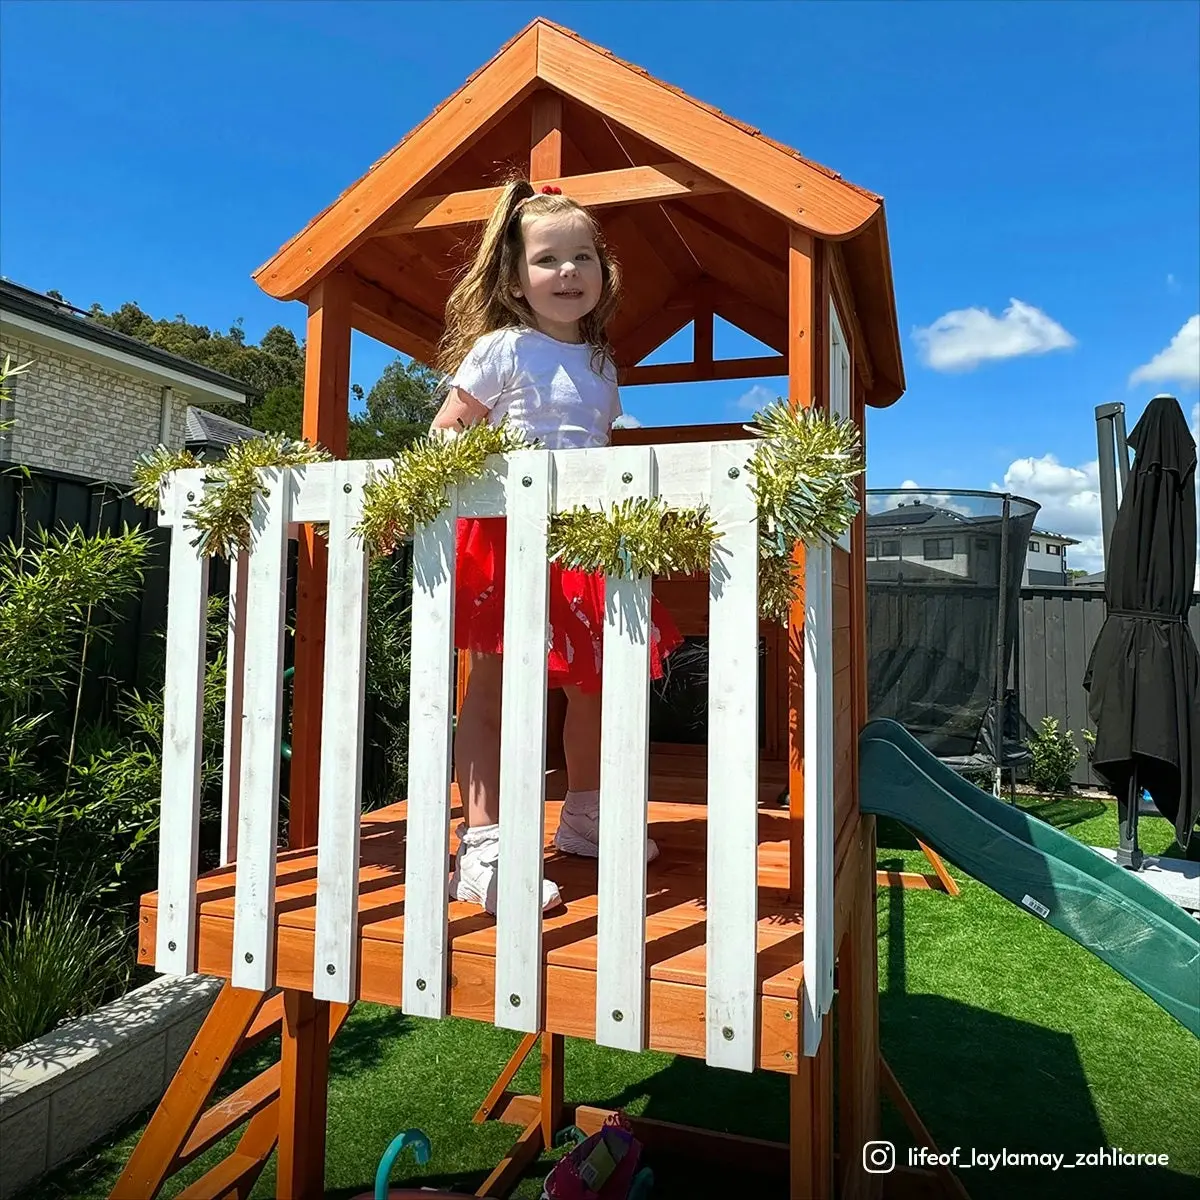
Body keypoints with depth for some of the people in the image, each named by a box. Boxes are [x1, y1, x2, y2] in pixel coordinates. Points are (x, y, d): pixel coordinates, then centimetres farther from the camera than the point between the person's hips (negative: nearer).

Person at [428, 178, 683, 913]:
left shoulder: (601, 365, 17)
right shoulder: (500, 348, -2)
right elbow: (445, 435, -4)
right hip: (508, 535, -6)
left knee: (592, 684, 13)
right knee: (492, 690, -7)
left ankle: (585, 816, 31)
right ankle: (483, 847, -3)